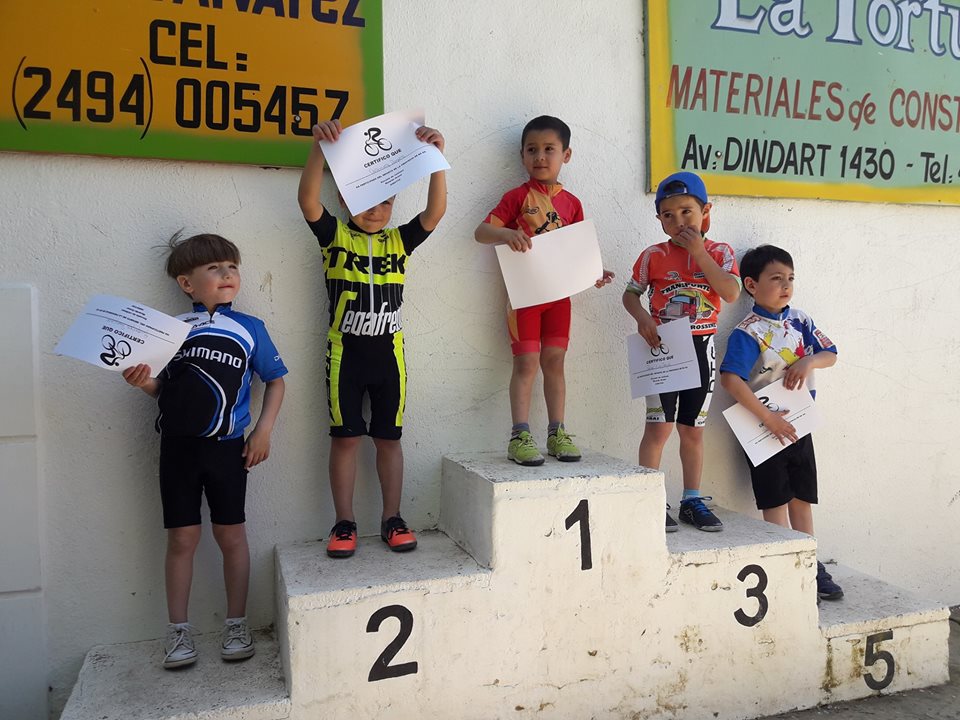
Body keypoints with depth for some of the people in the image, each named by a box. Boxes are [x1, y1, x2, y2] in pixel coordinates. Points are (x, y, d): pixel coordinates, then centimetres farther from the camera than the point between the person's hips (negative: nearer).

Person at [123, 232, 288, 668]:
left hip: (226, 447, -1)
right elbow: (164, 389, 10)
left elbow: (275, 380, 7)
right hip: (178, 445, 1)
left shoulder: (249, 329, 2)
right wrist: (143, 381, -12)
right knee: (181, 538, 7)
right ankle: (178, 630, 21)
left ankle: (236, 624, 22)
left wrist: (264, 430, -2)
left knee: (231, 536, 7)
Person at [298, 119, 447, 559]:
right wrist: (320, 147, -32)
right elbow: (307, 200, -18)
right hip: (345, 352, -2)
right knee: (345, 437, 4)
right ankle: (344, 523, 16)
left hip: (388, 352, 2)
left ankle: (392, 519, 20)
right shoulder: (335, 236, 0)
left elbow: (436, 210, -10)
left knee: (389, 437, 8)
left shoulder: (400, 240, 5)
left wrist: (435, 156, -22)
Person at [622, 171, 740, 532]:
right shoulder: (654, 255, 0)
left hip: (701, 347, 2)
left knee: (692, 430, 11)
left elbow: (731, 292, -14)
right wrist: (642, 317, -15)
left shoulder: (720, 252, 1)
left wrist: (699, 252, -17)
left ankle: (692, 500, 22)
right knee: (659, 426, -4)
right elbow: (630, 293, 5)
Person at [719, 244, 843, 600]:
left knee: (802, 499, 14)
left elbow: (831, 355, 11)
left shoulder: (800, 320, 5)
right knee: (776, 503, 3)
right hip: (765, 429, -6)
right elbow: (730, 378, -26)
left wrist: (809, 361, -13)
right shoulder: (748, 332, -16)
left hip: (799, 424, 6)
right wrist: (766, 417, -26)